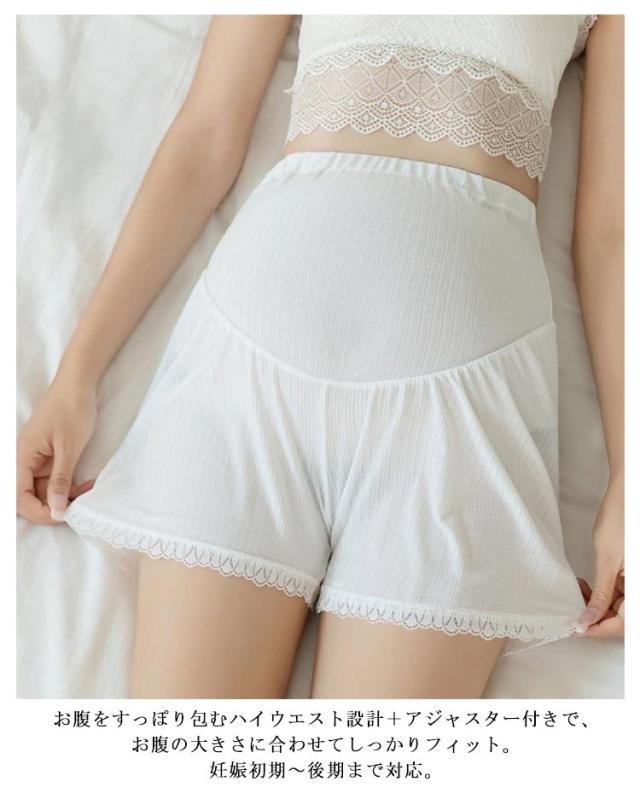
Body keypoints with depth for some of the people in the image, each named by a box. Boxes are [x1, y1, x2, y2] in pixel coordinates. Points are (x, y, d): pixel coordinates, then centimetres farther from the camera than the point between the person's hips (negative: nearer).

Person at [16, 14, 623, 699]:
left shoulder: (603, 17, 18)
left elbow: (609, 229, 9)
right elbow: (203, 143, 15)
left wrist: (625, 478, 0)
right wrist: (77, 373, 7)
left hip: (468, 364, 0)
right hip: (256, 333, 1)